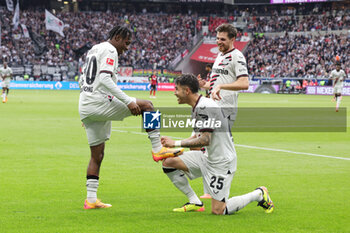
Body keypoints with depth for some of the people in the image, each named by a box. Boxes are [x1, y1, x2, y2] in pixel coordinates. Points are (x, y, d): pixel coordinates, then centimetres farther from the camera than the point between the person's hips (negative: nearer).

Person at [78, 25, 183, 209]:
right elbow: (105, 79, -21)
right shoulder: (109, 51, -6)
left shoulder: (93, 50, 23)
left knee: (97, 155, 12)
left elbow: (82, 81, 27)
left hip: (85, 107, 10)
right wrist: (128, 101, -23)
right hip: (99, 102, -10)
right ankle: (157, 149, -7)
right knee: (146, 105, -5)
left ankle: (91, 199, 10)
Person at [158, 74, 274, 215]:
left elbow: (205, 140, -27)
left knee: (217, 210, -10)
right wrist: (175, 147, 8)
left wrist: (176, 143, -21)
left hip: (222, 161, -9)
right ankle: (195, 202, 7)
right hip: (207, 157, 9)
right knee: (168, 162, -2)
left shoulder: (205, 107, -22)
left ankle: (259, 194, 10)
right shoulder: (197, 107, 9)